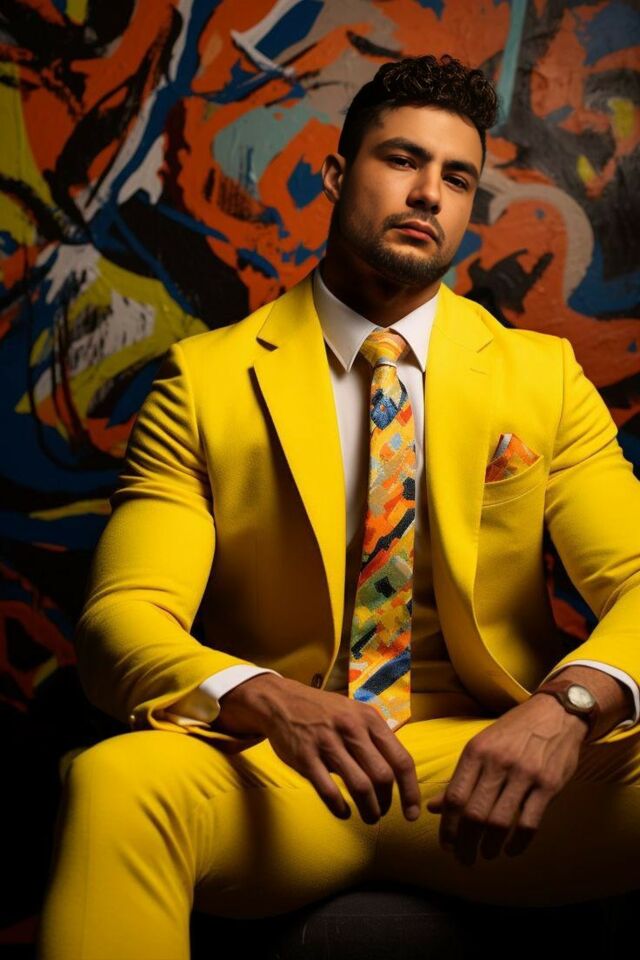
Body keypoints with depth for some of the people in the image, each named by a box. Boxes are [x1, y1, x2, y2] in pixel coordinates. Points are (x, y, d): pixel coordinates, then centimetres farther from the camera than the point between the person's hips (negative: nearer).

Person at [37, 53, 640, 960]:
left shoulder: (542, 375, 9)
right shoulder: (206, 378, 3)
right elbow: (122, 617, -6)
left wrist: (567, 703, -25)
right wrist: (270, 700, -29)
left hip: (487, 764, 2)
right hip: (275, 767, -1)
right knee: (115, 782, -35)